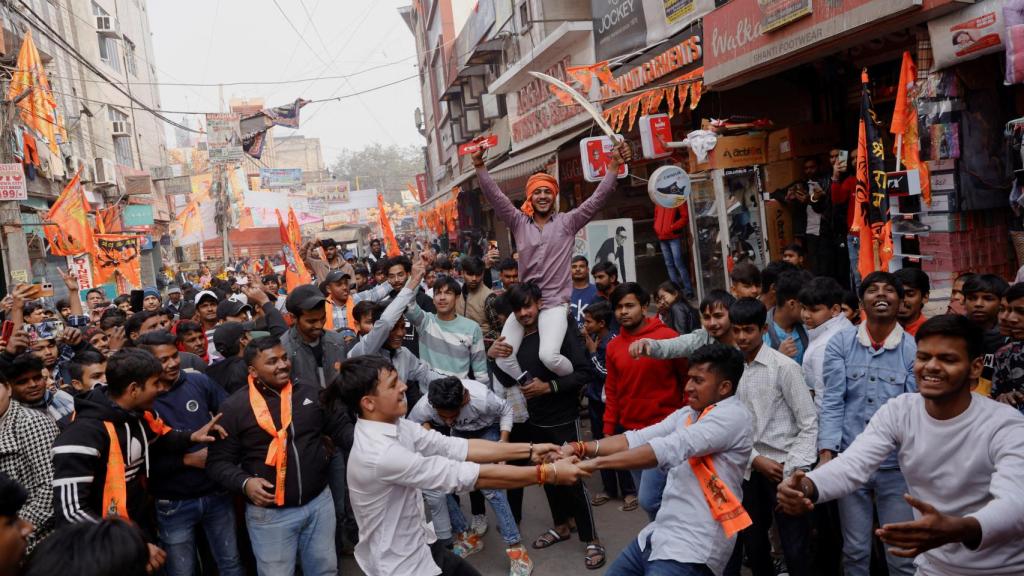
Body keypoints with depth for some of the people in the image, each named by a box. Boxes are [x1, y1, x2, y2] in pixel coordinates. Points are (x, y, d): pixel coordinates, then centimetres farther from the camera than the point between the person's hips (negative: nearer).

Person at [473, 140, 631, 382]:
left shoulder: (567, 222, 4)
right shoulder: (519, 222, 8)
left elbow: (598, 198, -4)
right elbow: (495, 197, -1)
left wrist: (614, 165, -15)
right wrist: (479, 166, -14)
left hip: (555, 304, -3)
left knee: (549, 355, -24)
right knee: (503, 358, -7)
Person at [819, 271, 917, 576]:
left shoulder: (914, 349, -2)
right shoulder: (840, 343, 0)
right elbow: (832, 402, -3)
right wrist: (826, 454, -11)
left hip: (897, 466, -1)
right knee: (854, 551, 14)